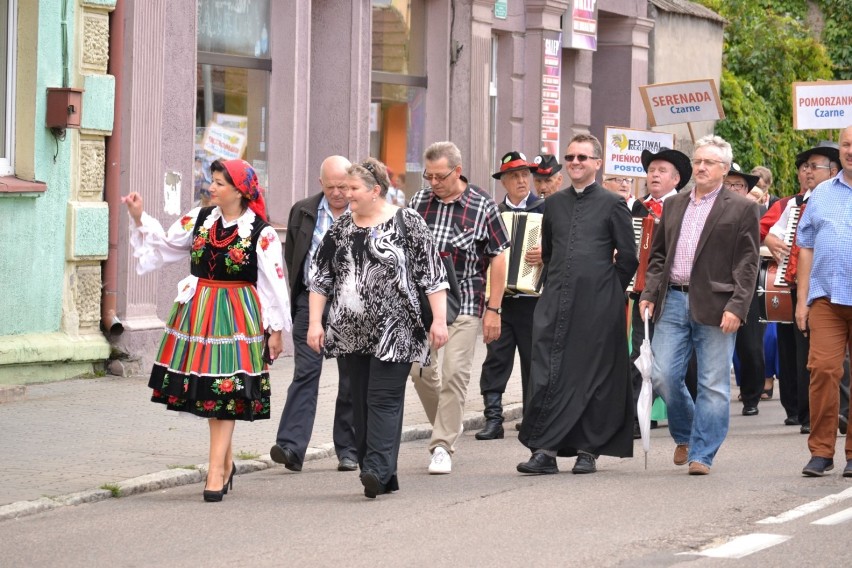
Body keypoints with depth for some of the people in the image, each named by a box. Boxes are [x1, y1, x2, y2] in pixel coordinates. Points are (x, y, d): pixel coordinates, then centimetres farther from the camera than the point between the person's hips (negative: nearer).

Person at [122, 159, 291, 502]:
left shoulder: (260, 233, -10)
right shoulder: (200, 219, 4)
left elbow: (274, 282, -7)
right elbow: (165, 245, 15)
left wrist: (277, 329, -6)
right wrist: (140, 219, 5)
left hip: (236, 317, -5)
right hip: (197, 312, 5)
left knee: (226, 392, -6)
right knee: (207, 392, 9)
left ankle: (216, 470, -5)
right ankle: (226, 462, 23)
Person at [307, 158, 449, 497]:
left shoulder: (407, 224, -4)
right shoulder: (341, 229, 11)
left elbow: (433, 275, -4)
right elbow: (320, 278, 13)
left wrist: (439, 320, -9)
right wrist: (315, 322, 6)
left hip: (394, 331, -5)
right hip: (353, 333, 6)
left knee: (384, 398, -12)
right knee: (362, 402, 5)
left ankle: (378, 471, -18)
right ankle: (381, 477, 11)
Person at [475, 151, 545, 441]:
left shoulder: (546, 209, 1)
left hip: (534, 297, -3)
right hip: (499, 296, 3)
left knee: (534, 360, 6)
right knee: (496, 359, -4)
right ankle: (493, 419, -4)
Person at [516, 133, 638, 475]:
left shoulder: (612, 204, 0)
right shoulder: (554, 204, 13)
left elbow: (628, 258, 2)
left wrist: (607, 290, 4)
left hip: (597, 306, -4)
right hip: (555, 303, 4)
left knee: (594, 376, 1)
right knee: (546, 375, -5)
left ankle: (588, 450, 9)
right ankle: (544, 450, -5)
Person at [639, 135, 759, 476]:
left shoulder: (741, 209, 2)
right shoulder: (673, 206, 17)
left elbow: (746, 265, -3)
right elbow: (658, 255, 20)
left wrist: (736, 307, -13)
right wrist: (649, 293, 6)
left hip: (714, 306, -4)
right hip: (673, 301, 4)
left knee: (713, 384, -2)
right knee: (663, 376, -1)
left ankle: (701, 454, 4)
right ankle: (685, 435, 23)